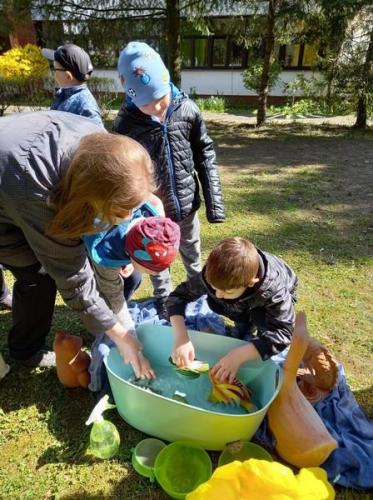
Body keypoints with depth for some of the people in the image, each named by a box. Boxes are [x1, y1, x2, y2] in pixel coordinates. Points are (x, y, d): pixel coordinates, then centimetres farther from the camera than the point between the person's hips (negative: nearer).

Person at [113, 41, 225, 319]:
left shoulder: (187, 110, -10)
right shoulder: (126, 124, -15)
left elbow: (205, 155, -3)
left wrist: (214, 201, -5)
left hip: (187, 203, 2)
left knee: (192, 251, 24)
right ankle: (163, 298, 43)